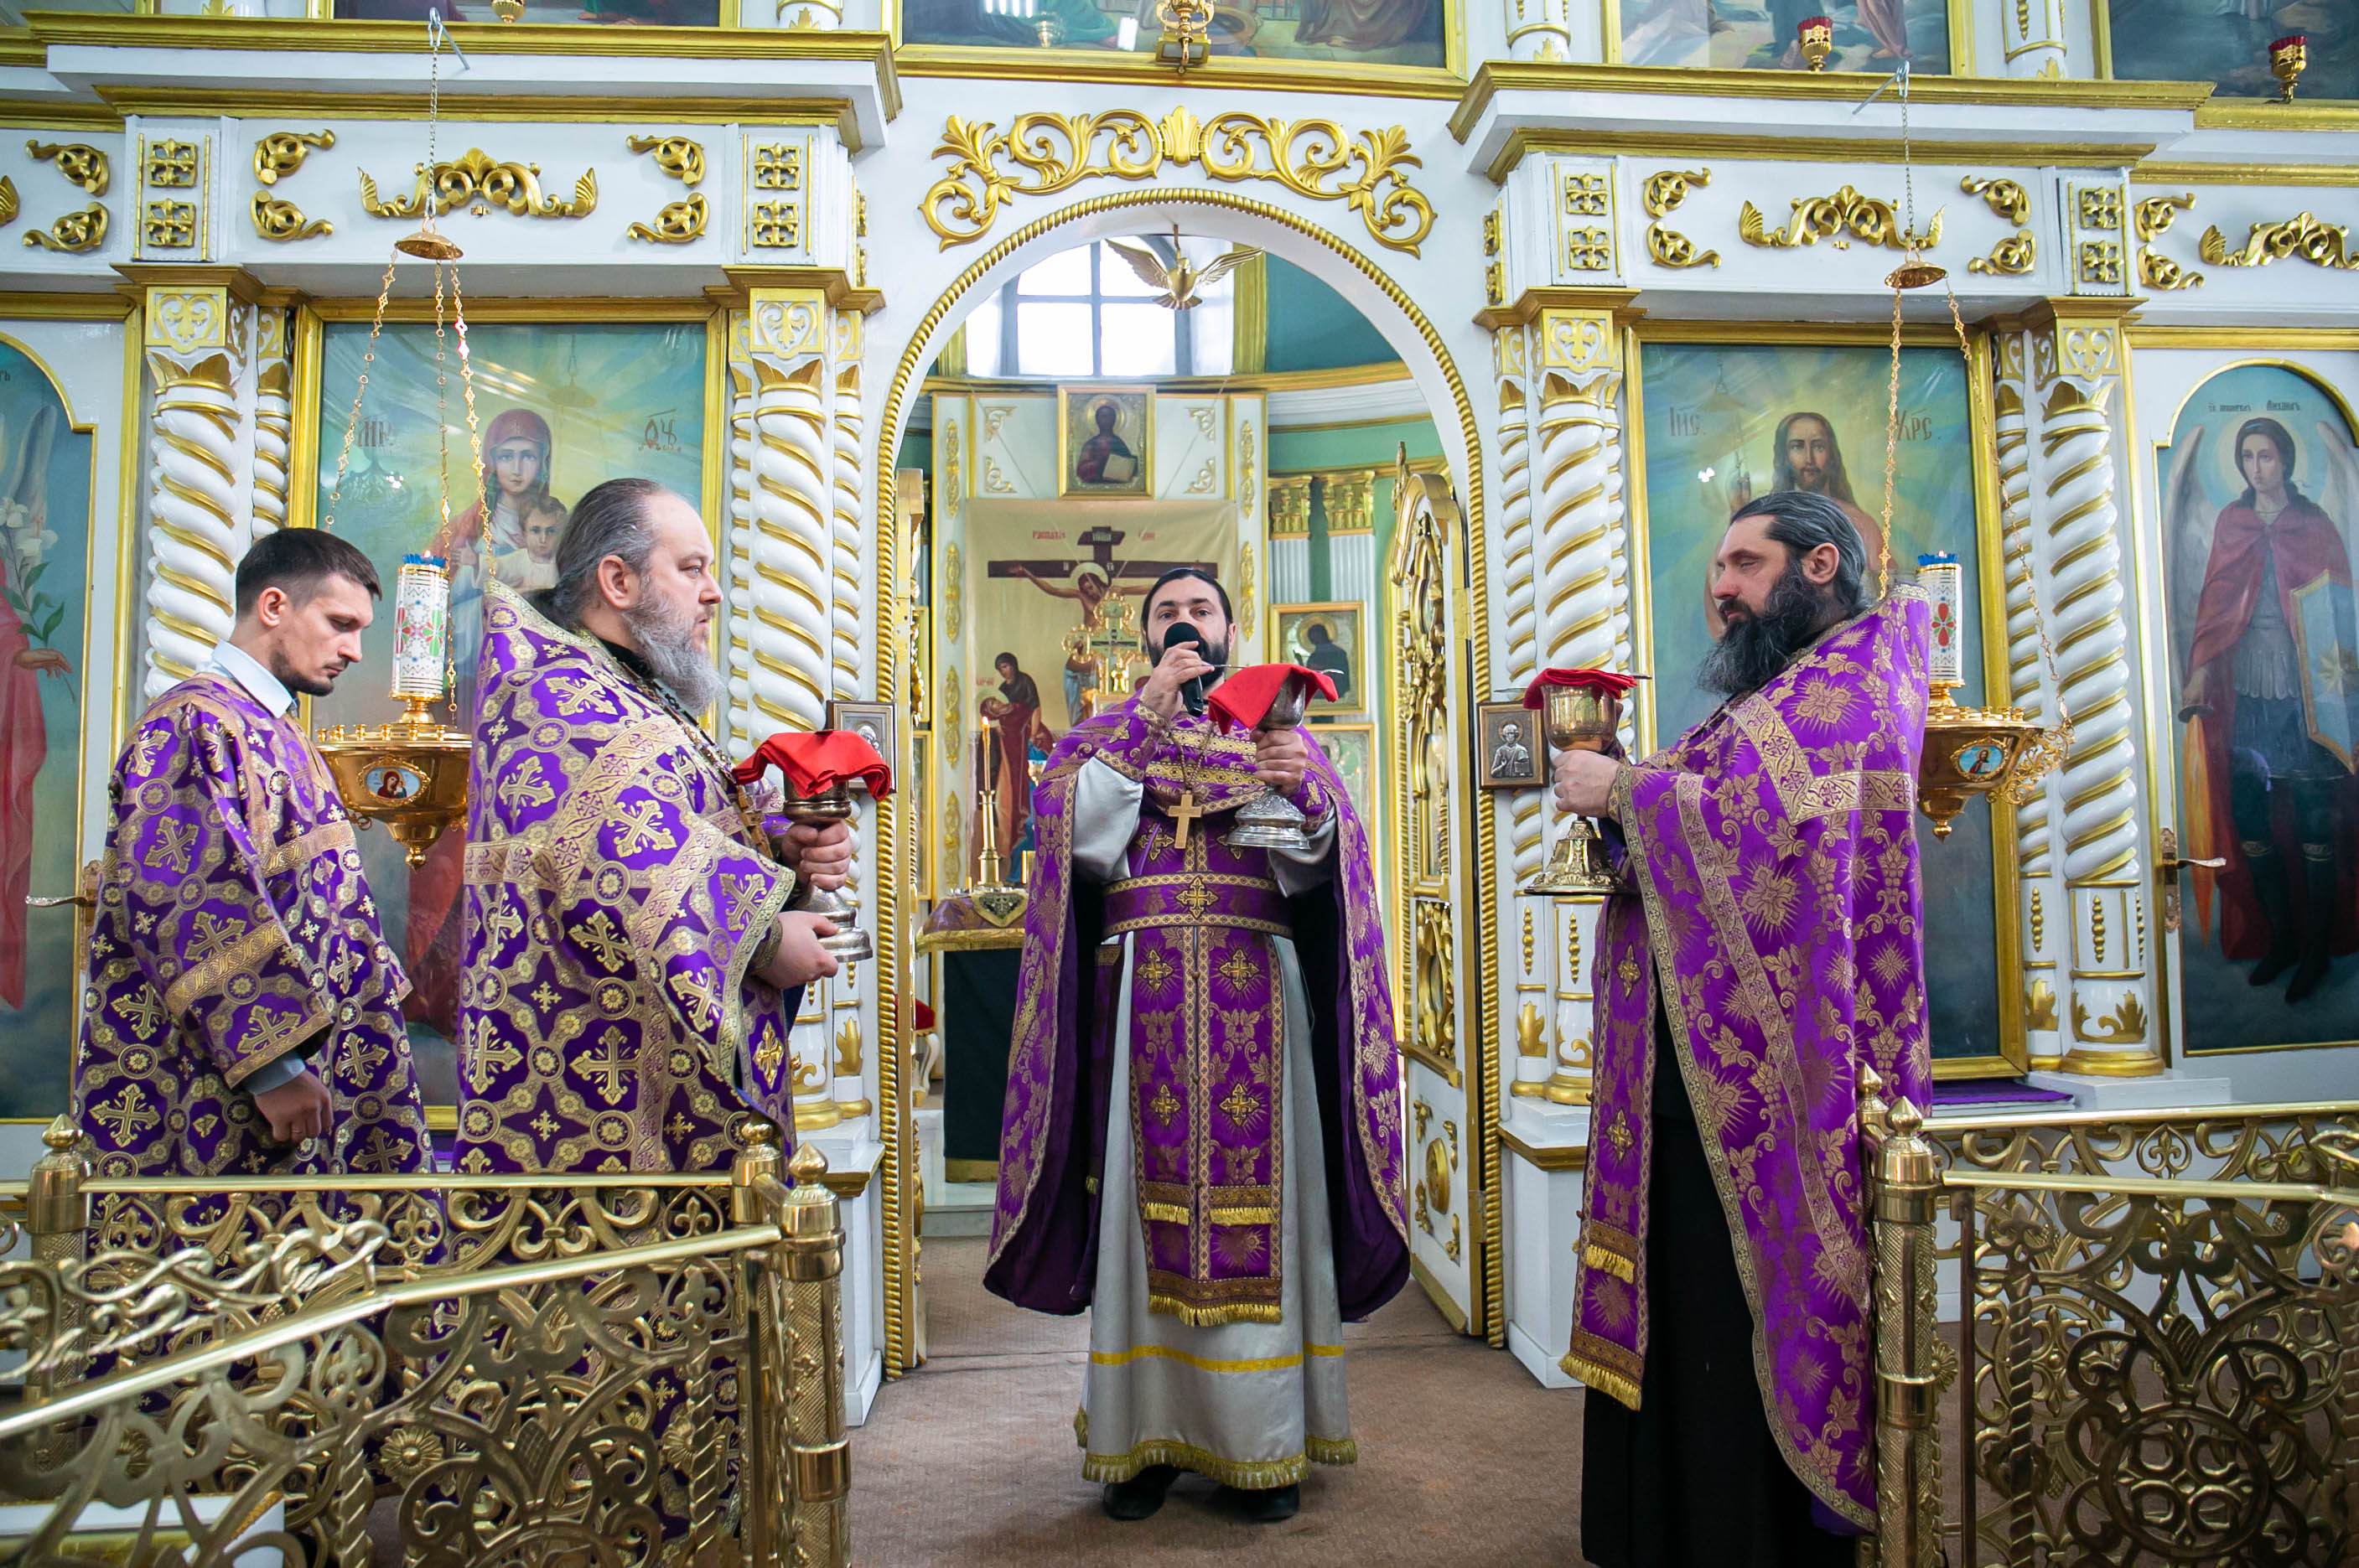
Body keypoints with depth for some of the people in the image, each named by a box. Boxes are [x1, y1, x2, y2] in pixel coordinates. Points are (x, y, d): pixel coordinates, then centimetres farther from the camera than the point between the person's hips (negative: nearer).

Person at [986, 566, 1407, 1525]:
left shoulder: (1277, 731, 14)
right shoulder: (1108, 734, 15)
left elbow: (1310, 870, 2)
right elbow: (1083, 837, -5)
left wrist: (1307, 796, -19)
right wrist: (1145, 716, -8)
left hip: (1255, 1002, 0)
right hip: (1140, 1003, 0)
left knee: (1258, 1201, -1)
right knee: (1146, 1203, -1)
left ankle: (1263, 1441, 9)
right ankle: (1147, 1435, 10)